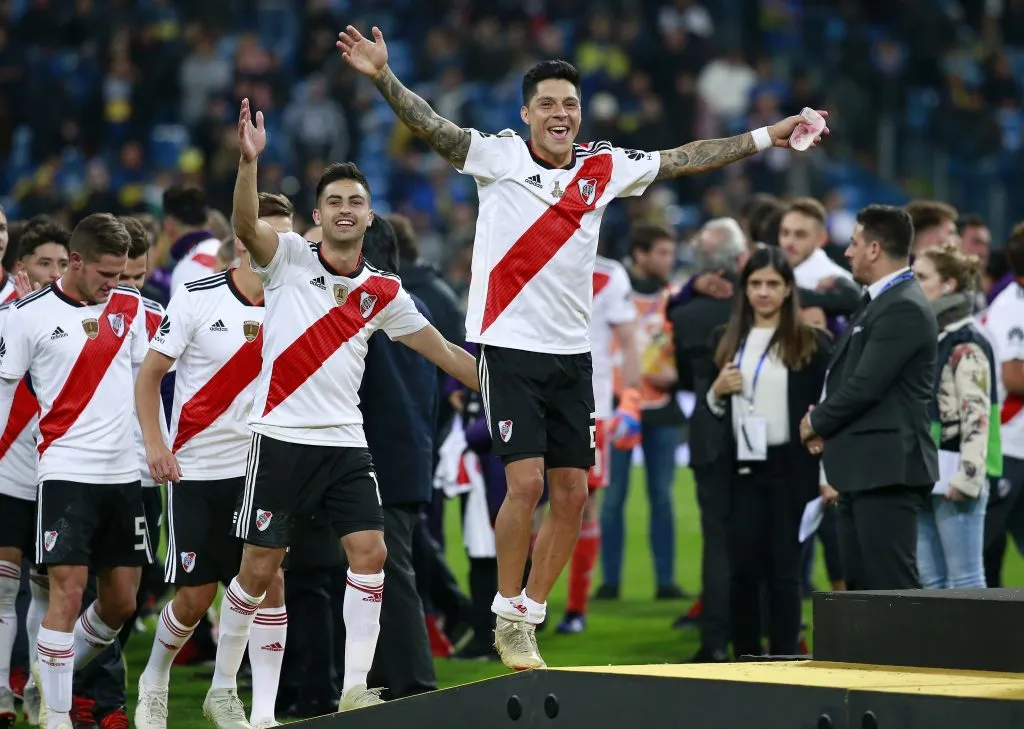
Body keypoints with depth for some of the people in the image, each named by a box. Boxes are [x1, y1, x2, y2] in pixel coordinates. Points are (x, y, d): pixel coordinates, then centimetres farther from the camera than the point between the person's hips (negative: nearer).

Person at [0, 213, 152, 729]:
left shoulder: (130, 307, 7)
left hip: (124, 472, 5)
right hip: (67, 470, -5)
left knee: (121, 602, 7)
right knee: (68, 590, -12)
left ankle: (56, 673, 29)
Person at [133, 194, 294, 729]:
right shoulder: (197, 298, -9)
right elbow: (149, 374, -2)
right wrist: (154, 443, -13)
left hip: (262, 467, 2)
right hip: (197, 468, -2)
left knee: (270, 581, -10)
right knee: (195, 595, 2)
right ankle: (154, 679, 30)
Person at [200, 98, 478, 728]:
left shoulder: (383, 292, 9)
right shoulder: (289, 259, -1)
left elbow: (444, 352, 15)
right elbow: (247, 226, -22)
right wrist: (249, 161, -37)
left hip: (346, 441, 3)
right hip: (282, 436, -3)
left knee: (370, 553, -9)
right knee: (260, 568, -1)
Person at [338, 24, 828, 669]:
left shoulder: (605, 168, 7)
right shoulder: (497, 156, -4)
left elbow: (684, 159, 15)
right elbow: (429, 126, -15)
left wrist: (768, 137, 16)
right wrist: (384, 77, -31)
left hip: (572, 351, 5)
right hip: (510, 345, -5)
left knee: (572, 493, 3)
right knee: (526, 482, -14)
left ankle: (531, 617, 15)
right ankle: (507, 619, 0)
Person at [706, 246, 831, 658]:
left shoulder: (810, 343, -1)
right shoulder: (730, 342, 12)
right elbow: (715, 409, 18)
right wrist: (717, 391, -2)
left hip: (790, 468, -3)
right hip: (741, 468, 3)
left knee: (783, 568, 0)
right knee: (742, 567, 2)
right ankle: (745, 659, 11)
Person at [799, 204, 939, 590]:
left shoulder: (904, 309, -14)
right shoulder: (877, 302, 18)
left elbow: (866, 385, -19)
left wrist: (817, 421, -4)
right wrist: (824, 421, 2)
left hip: (887, 469, -10)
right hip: (863, 471, 10)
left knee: (892, 583, -11)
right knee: (861, 585, 12)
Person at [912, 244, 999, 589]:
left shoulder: (967, 344, -10)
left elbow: (977, 416, -17)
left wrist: (967, 478, -22)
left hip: (953, 475, -9)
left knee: (965, 579, -6)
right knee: (930, 580, 9)